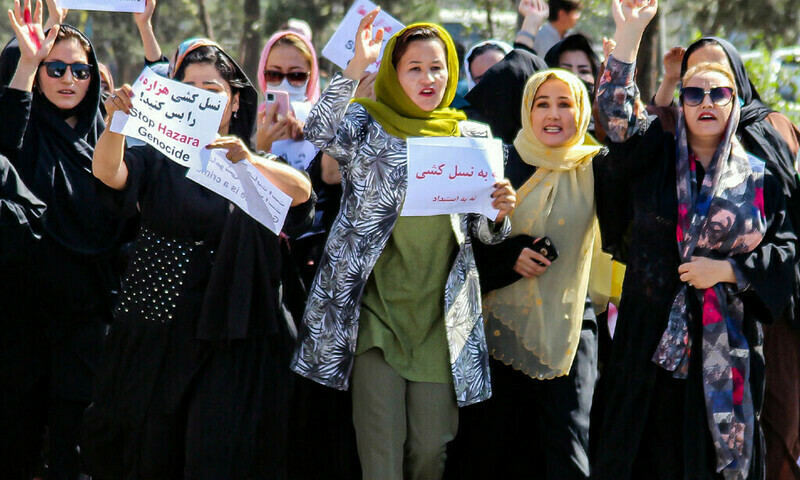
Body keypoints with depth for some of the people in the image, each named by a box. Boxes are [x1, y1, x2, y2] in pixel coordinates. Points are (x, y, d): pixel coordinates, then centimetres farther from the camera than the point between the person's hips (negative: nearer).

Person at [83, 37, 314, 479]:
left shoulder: (261, 170, 9)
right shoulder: (157, 159, 7)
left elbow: (301, 191, -13)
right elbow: (109, 173, -14)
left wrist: (250, 161, -34)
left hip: (227, 342, 0)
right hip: (153, 337, 1)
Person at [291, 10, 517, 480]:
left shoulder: (471, 136, 12)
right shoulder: (367, 123, 4)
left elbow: (485, 232, 13)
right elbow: (321, 131, -19)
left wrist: (501, 211, -9)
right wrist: (356, 67, -25)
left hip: (442, 313, 3)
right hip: (376, 308, -3)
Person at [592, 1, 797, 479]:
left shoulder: (759, 178, 7)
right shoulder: (655, 156, 6)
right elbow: (617, 112, -9)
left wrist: (724, 270, -9)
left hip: (727, 345, 0)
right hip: (651, 341, 0)